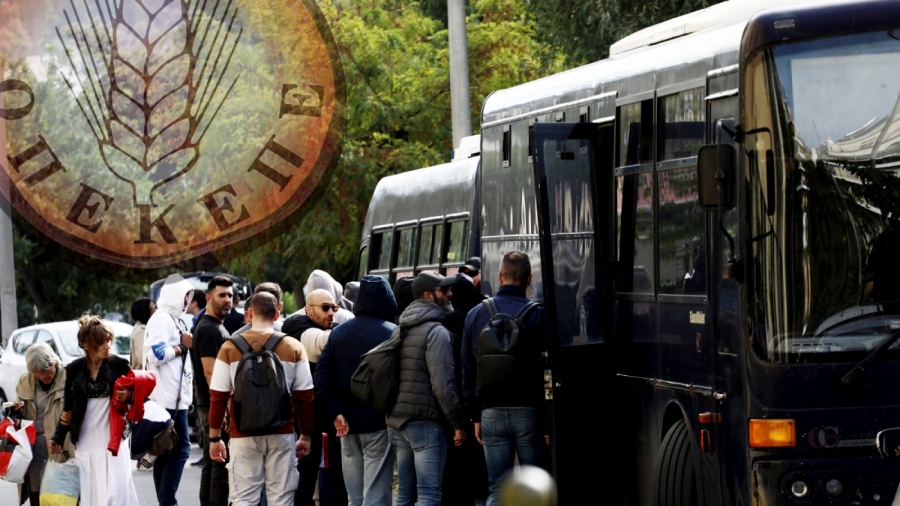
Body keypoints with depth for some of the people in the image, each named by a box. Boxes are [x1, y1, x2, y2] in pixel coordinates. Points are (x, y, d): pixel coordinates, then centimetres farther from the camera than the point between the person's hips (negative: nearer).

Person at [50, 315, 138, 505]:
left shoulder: (119, 365, -3)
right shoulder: (74, 370, 2)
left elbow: (135, 393, 8)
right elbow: (68, 406, 12)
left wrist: (128, 396, -15)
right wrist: (58, 437, 10)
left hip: (113, 437, -2)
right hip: (86, 440, 2)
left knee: (115, 490, -9)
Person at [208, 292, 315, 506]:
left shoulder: (230, 348, -2)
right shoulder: (294, 348, 0)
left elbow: (218, 397, -1)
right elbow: (306, 397, 2)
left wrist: (214, 437, 8)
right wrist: (306, 436, 12)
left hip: (243, 434, -1)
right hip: (283, 433, 1)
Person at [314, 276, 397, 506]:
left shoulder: (338, 333, 8)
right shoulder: (392, 334, -8)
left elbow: (322, 379, 1)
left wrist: (335, 414, -3)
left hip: (347, 424, 5)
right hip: (379, 424, -5)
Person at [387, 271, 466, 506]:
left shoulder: (401, 331, 15)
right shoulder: (436, 332, -10)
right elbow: (443, 384, -16)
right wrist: (457, 424, -10)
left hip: (396, 420, 8)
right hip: (425, 422, -8)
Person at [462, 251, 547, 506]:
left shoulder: (476, 315, 7)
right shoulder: (538, 315, -5)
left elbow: (468, 371, 10)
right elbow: (546, 370, -8)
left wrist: (476, 416, 15)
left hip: (492, 411, 2)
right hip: (529, 410, -2)